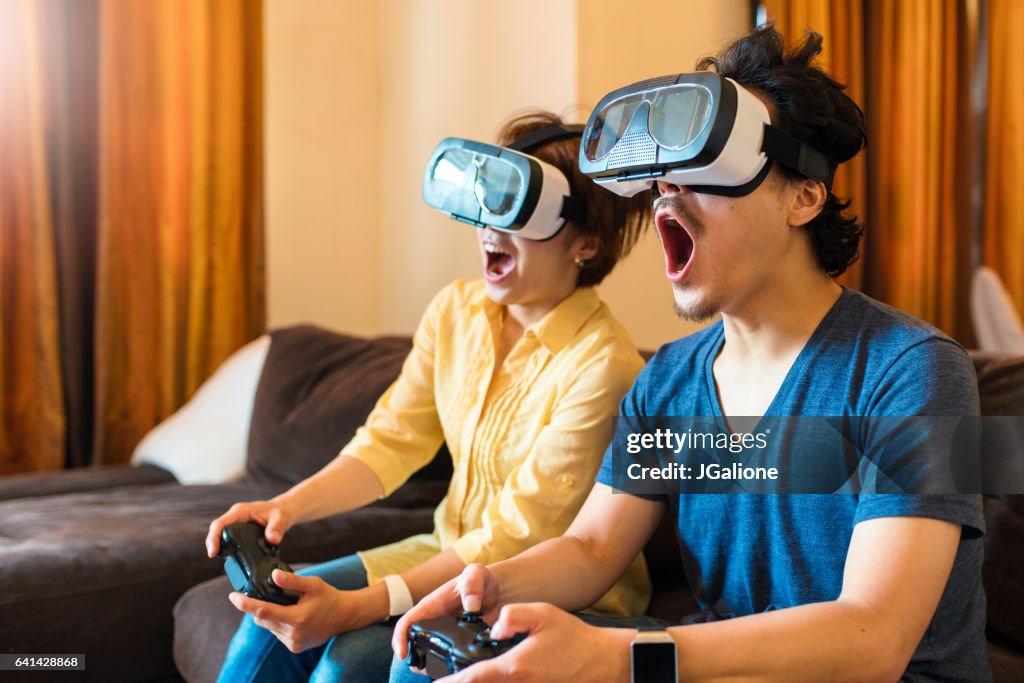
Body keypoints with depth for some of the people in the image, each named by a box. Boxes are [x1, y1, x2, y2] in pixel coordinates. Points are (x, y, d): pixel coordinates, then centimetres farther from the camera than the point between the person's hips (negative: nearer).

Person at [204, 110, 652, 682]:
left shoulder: (602, 366, -24)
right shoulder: (456, 310, -2)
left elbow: (518, 537, -23)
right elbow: (391, 441, 2)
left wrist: (360, 606, -28)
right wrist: (288, 506, -15)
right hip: (454, 552, 6)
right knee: (275, 619, -10)